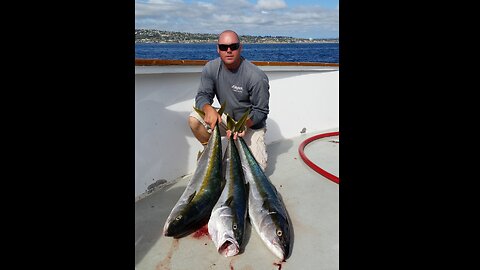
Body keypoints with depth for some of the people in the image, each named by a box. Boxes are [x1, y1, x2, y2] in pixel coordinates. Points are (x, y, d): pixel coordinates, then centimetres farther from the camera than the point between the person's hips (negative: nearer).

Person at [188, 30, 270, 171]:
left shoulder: (256, 77, -23)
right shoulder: (211, 68, -10)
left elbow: (261, 111, -17)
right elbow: (202, 95, -10)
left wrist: (244, 125, -35)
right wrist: (209, 109, -34)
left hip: (251, 124, -3)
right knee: (194, 119, -20)